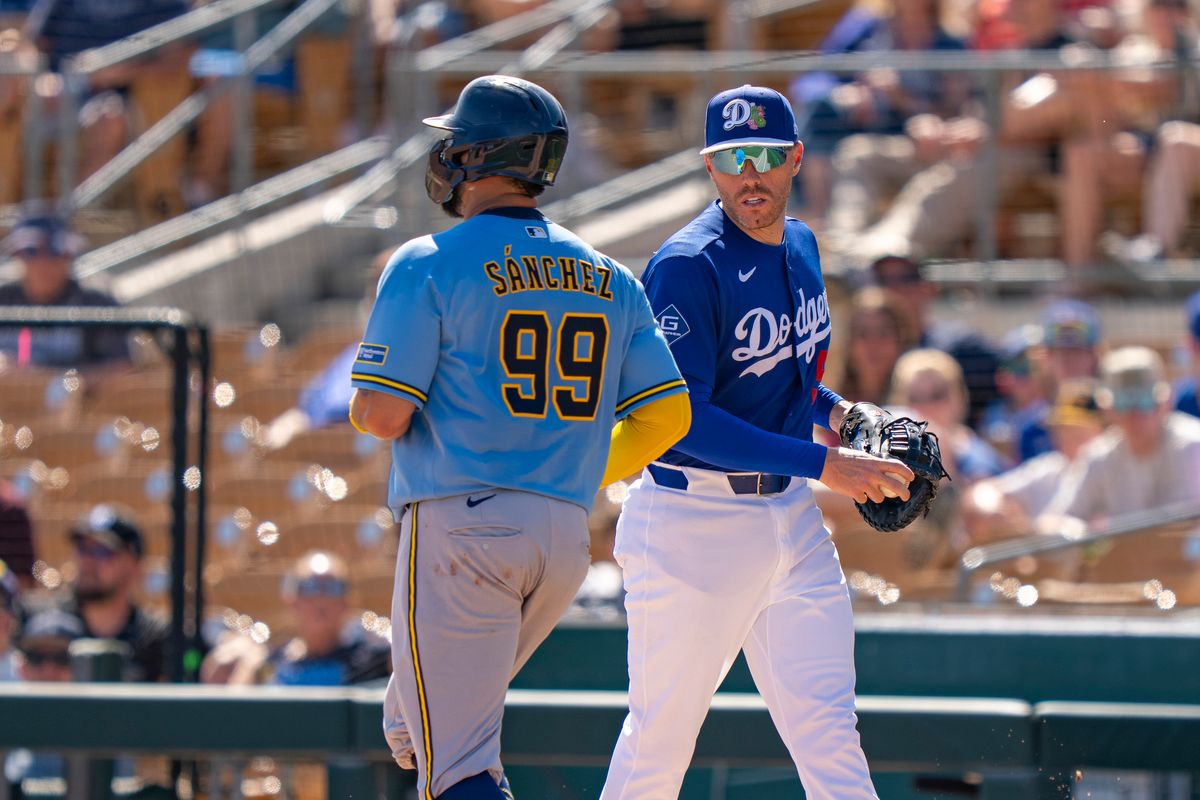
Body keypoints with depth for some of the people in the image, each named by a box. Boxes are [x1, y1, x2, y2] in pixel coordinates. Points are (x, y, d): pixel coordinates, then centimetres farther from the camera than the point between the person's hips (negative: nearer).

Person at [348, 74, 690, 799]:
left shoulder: (429, 264, -6)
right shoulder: (609, 277, 11)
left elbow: (384, 414, -12)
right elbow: (667, 414, 9)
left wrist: (360, 407, 12)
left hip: (460, 525, -6)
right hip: (567, 536, 7)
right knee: (416, 725, 25)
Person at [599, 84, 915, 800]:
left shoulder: (800, 245, 10)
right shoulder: (688, 267, -16)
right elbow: (683, 418, -23)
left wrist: (836, 411, 9)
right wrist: (824, 463, -25)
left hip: (792, 518, 7)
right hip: (692, 523, -7)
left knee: (828, 737, -1)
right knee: (659, 742, 1)